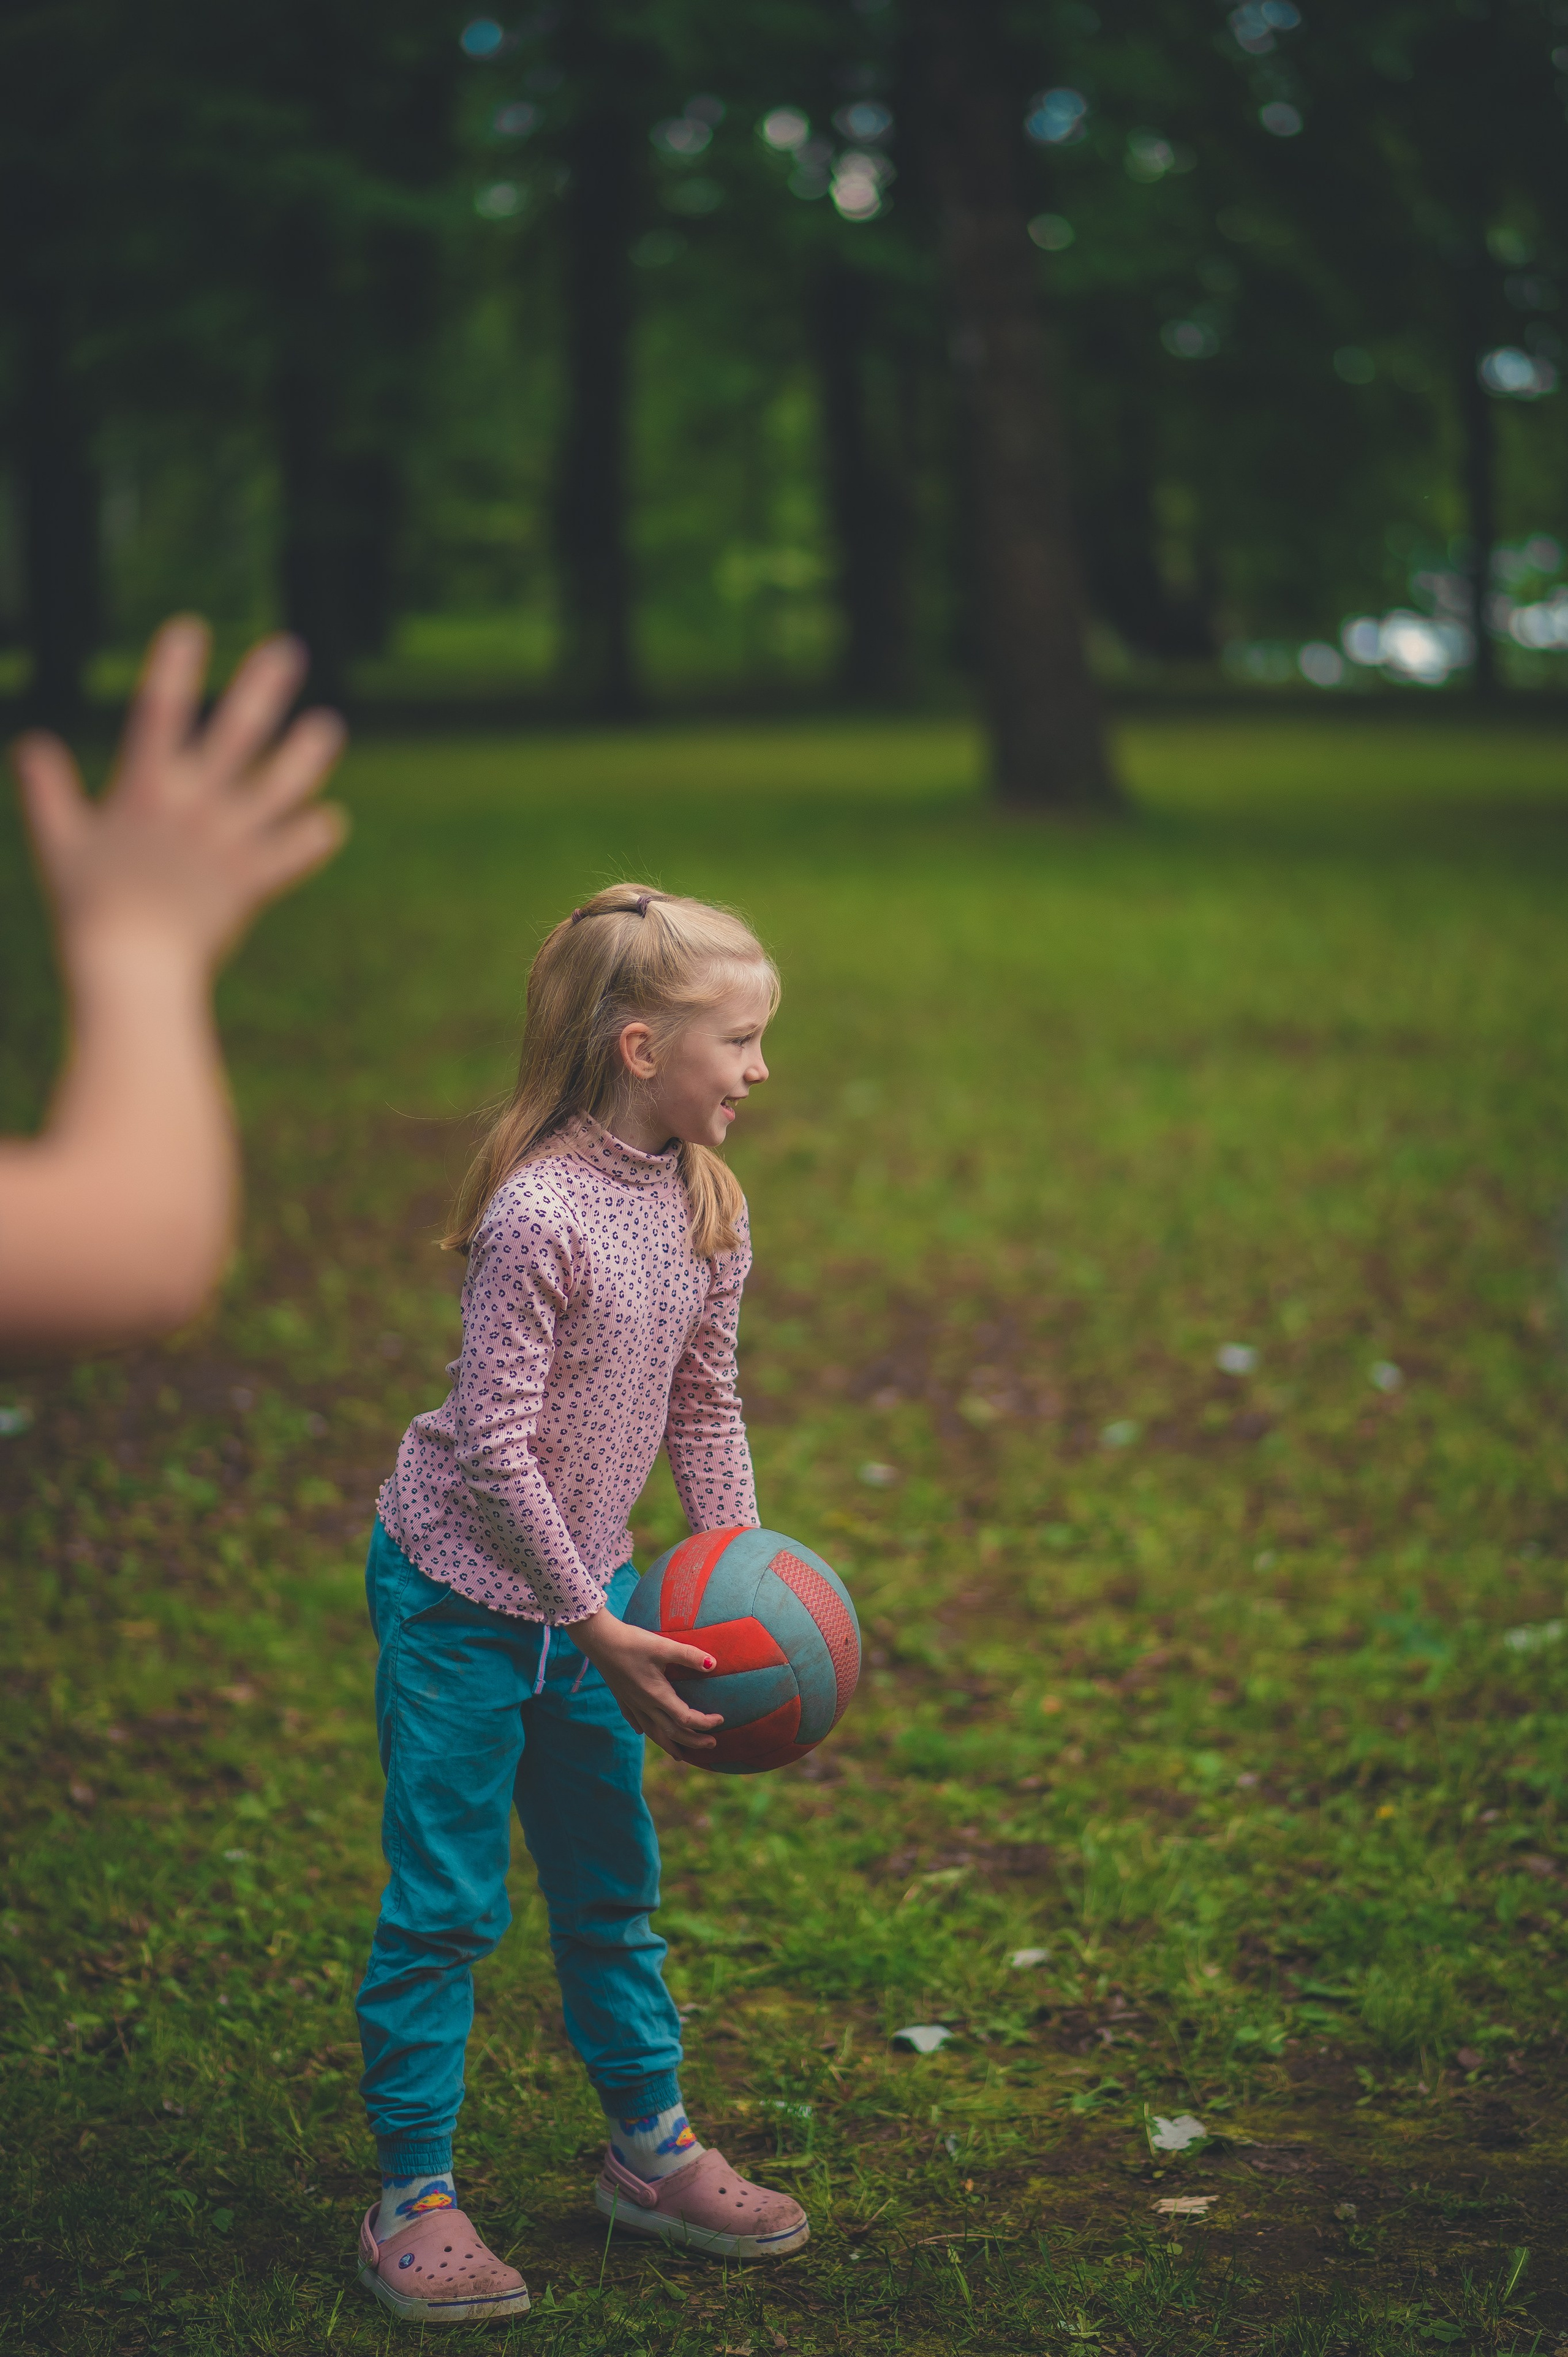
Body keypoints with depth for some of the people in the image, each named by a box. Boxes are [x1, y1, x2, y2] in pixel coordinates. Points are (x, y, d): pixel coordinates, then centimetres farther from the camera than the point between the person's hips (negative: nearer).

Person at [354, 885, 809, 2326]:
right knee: (447, 1904, 0)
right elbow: (494, 1450, -24)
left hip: (587, 1584, 8)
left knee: (612, 1882, 18)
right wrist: (602, 1634, -21)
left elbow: (706, 1410, 8)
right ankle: (413, 2198, 13)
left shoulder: (708, 1203, -2)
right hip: (462, 1596, -7)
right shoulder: (538, 1215, -26)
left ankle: (651, 2152, 32)